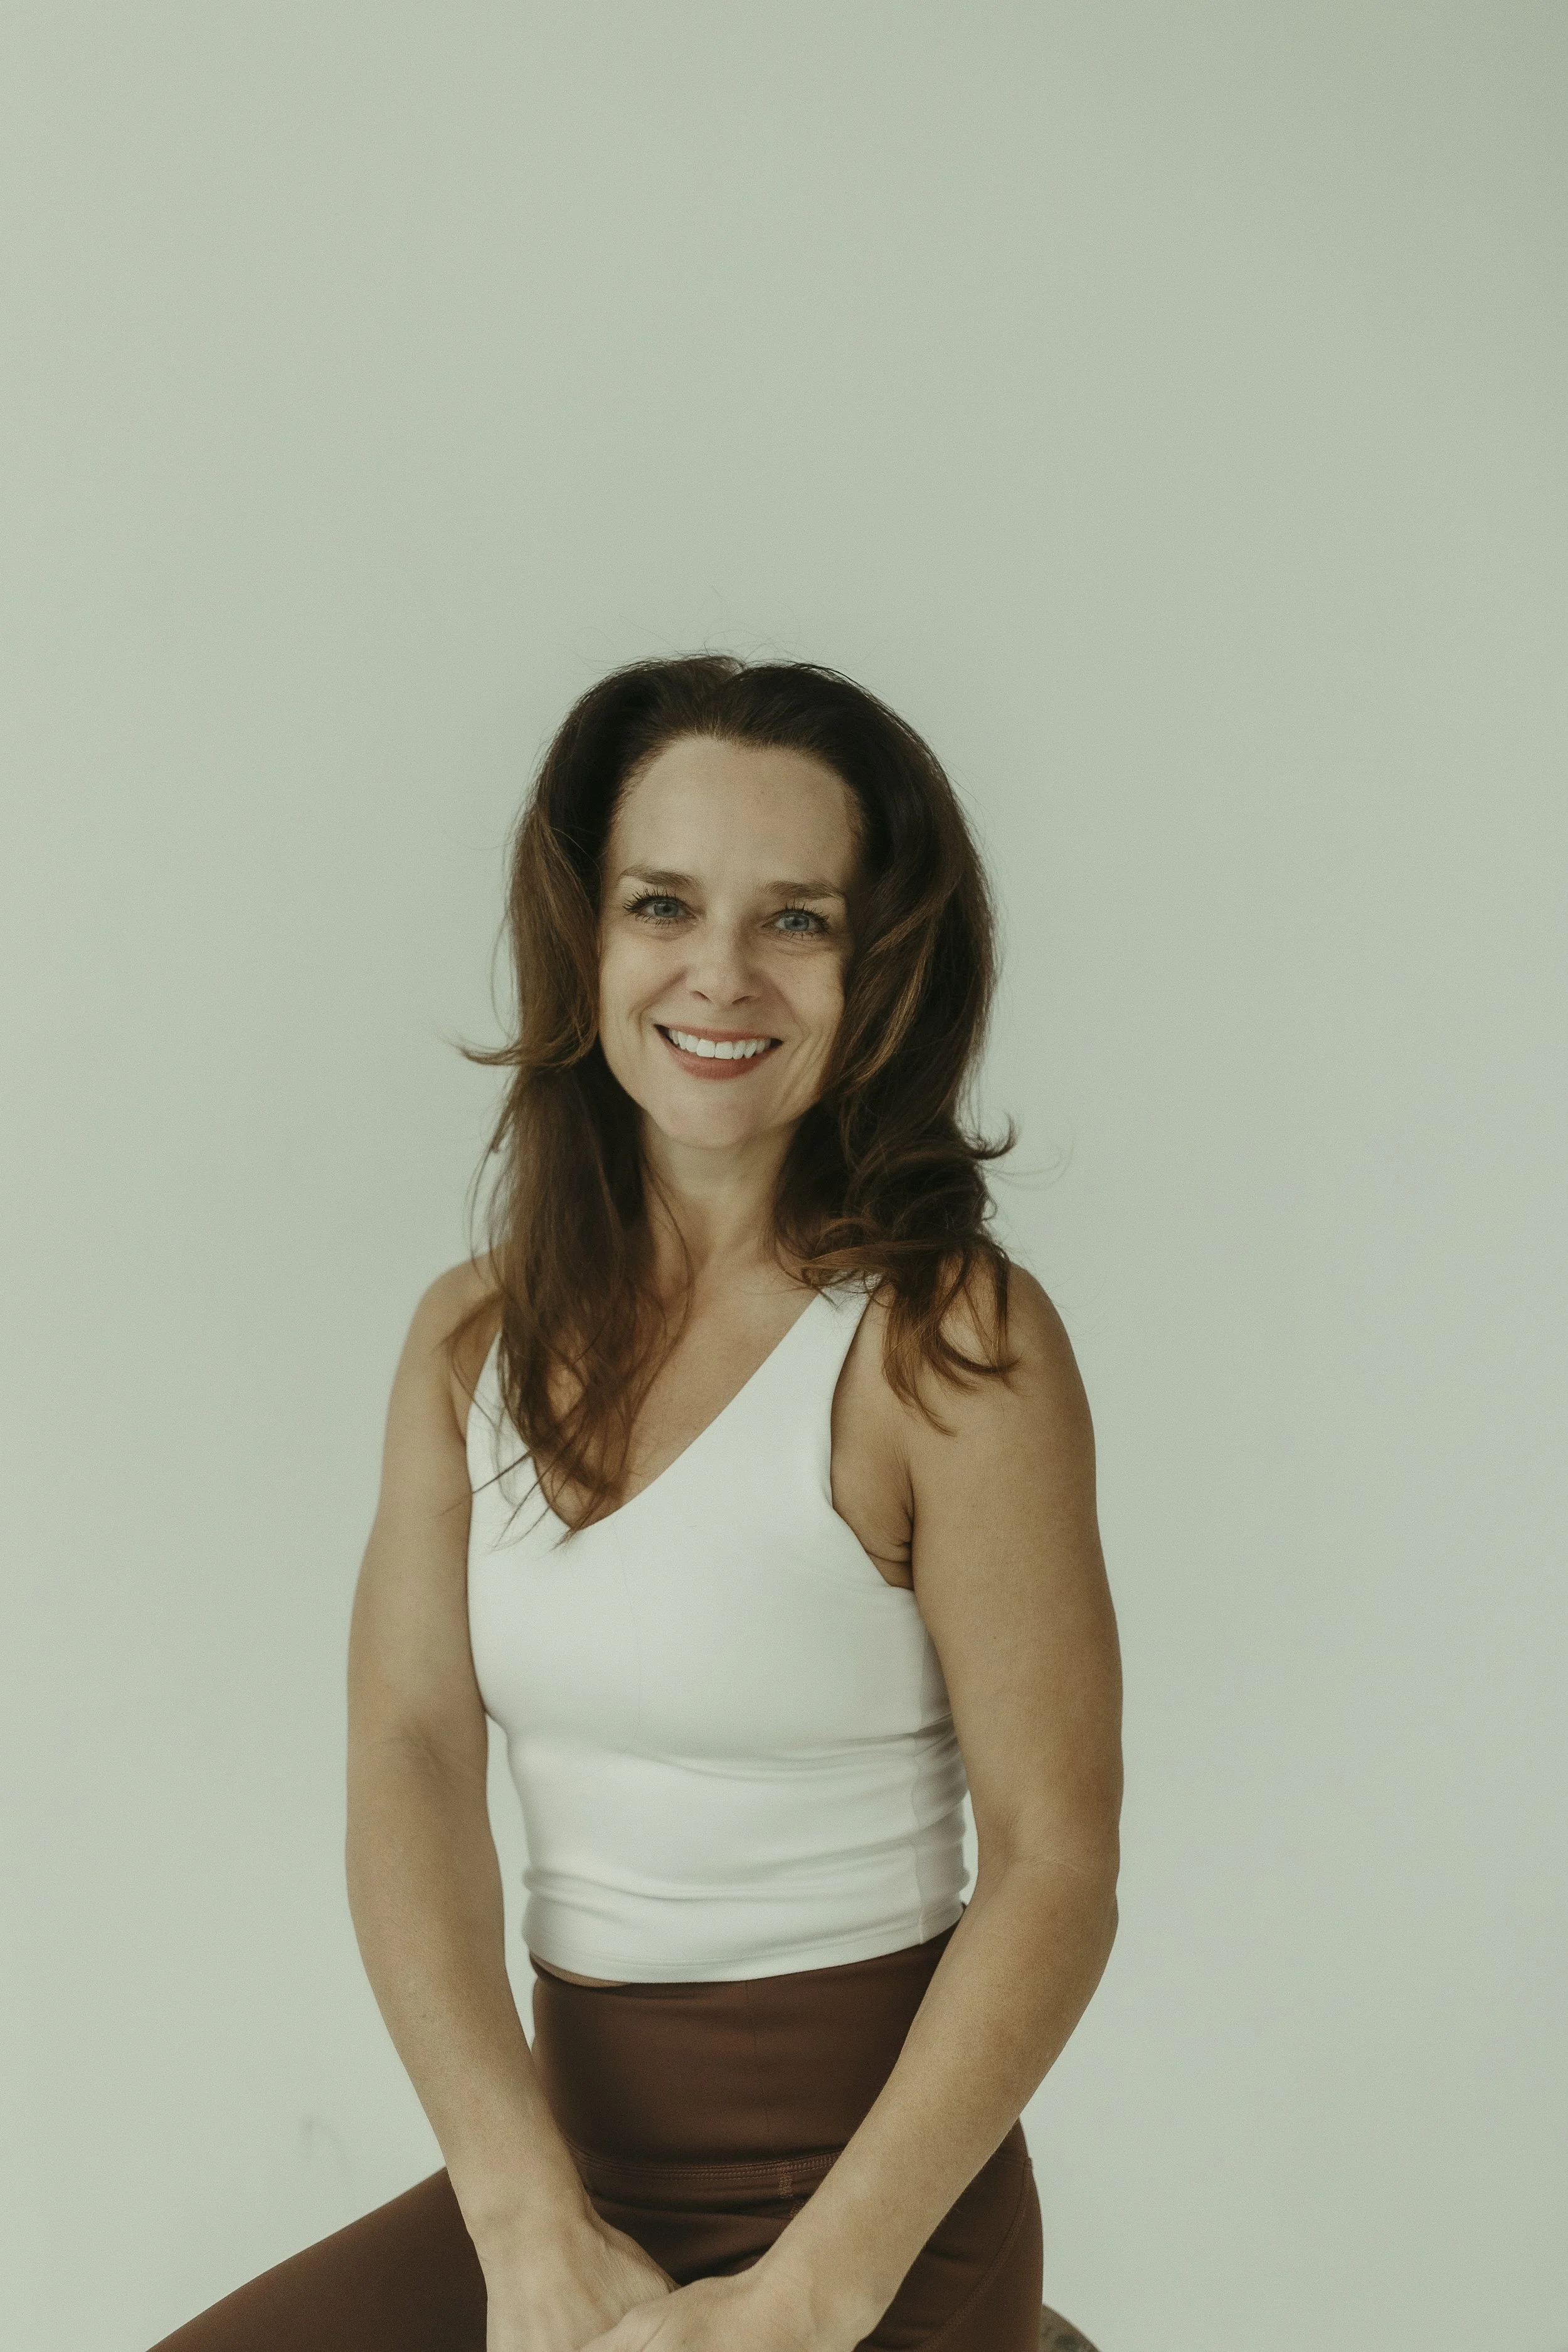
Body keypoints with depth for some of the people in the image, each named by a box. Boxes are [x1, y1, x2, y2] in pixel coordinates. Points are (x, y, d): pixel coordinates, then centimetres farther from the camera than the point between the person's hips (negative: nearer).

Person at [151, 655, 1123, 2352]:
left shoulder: (950, 1343, -10)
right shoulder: (473, 1336, 5)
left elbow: (1055, 1872, -12)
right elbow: (410, 1762, -4)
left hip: (866, 2187, -5)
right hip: (564, 2143, 5)